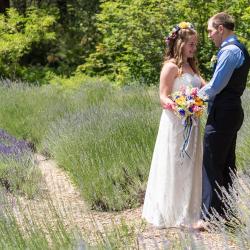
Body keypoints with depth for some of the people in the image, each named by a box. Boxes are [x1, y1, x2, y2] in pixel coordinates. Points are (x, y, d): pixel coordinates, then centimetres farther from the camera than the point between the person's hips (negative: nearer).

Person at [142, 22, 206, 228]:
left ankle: (187, 211, 20)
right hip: (175, 123, -8)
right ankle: (168, 213, 7)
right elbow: (163, 97, -14)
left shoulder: (191, 66, 15)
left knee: (189, 167, 11)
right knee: (173, 167, -2)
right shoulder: (171, 67, -9)